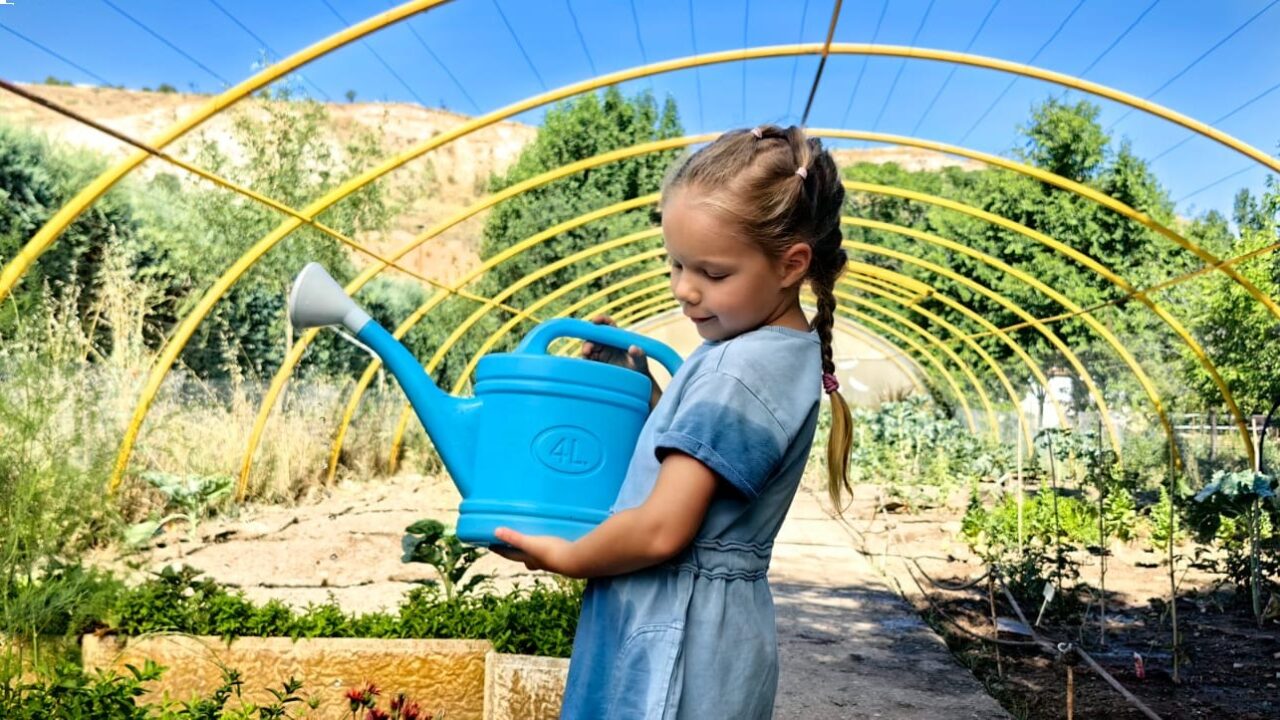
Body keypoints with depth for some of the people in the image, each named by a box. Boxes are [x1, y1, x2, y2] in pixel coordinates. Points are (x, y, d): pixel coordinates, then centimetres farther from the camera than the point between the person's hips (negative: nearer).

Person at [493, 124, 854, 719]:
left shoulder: (740, 373, -22)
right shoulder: (775, 352, 7)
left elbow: (661, 529, -24)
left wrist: (563, 557, -8)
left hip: (679, 641, -9)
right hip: (696, 631, 9)